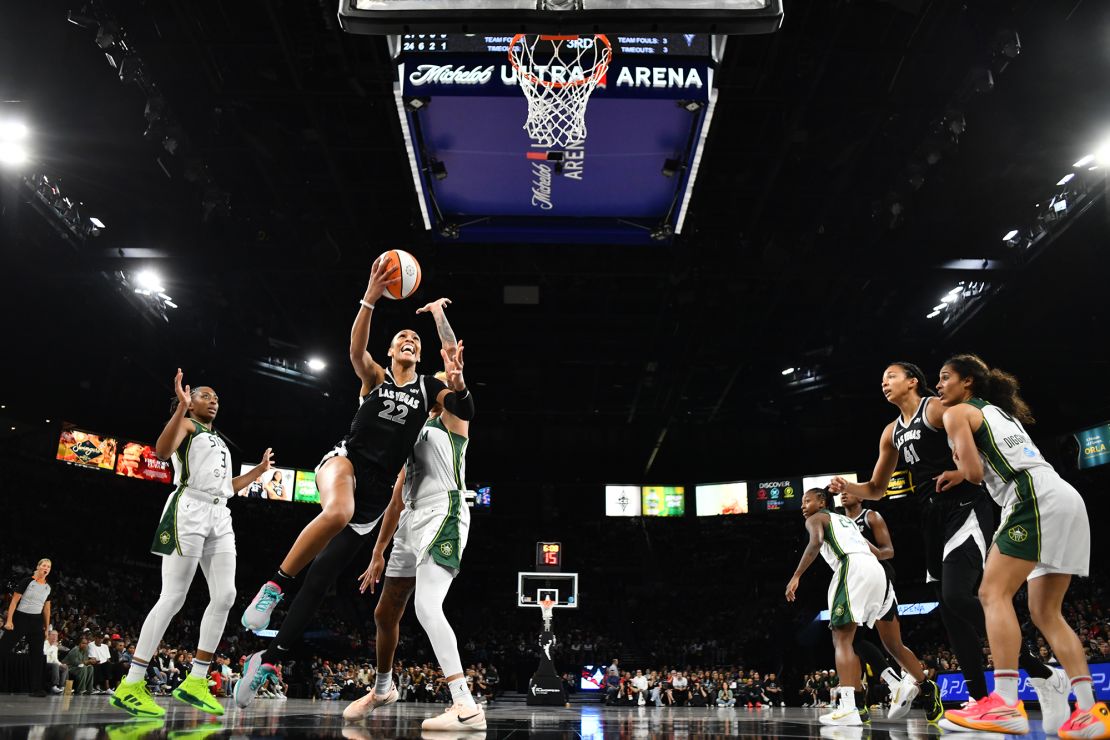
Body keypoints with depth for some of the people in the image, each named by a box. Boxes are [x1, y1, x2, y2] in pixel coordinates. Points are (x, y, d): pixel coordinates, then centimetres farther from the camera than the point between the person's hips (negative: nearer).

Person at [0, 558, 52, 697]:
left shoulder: (48, 587, 9)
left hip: (37, 622, 5)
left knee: (37, 655, 2)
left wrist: (47, 628, 12)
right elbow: (14, 601, -8)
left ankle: (36, 688, 5)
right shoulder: (27, 581, -6)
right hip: (20, 618, -5)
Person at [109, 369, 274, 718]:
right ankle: (130, 686, -7)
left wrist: (258, 470, 31)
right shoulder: (186, 425, 6)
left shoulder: (219, 440, 29)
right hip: (190, 509, -8)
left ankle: (195, 681, 1)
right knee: (173, 597, -12)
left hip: (220, 516, 8)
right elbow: (162, 451, -17)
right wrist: (181, 405, -22)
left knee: (225, 596, -5)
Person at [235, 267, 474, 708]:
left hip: (380, 487, 3)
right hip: (346, 460, -2)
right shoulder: (375, 376, 5)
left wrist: (456, 381, -23)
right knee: (337, 512, -40)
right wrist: (370, 299, -30)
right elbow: (356, 349, -16)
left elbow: (466, 413, -2)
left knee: (322, 575, 0)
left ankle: (268, 660, 6)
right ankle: (274, 586, -24)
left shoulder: (429, 387, 11)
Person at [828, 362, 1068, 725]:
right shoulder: (892, 432, 18)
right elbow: (876, 489, 22)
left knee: (957, 596, -23)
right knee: (950, 610, 7)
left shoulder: (937, 407, -4)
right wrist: (846, 487, 5)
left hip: (964, 507, -8)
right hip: (934, 519, 8)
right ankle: (980, 699, 15)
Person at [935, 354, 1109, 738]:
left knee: (994, 592, -11)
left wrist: (963, 468, 15)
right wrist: (962, 473, 24)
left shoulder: (957, 413, 5)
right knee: (1046, 613, 10)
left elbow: (975, 472, -7)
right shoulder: (999, 411, 31)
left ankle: (1006, 704, -21)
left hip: (1036, 500, -9)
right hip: (1067, 499, 9)